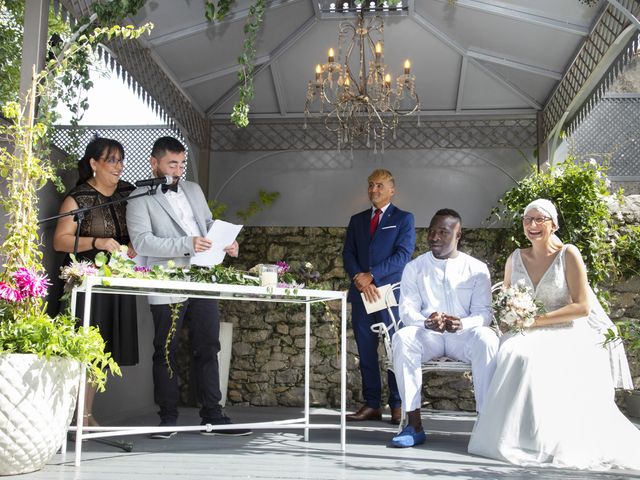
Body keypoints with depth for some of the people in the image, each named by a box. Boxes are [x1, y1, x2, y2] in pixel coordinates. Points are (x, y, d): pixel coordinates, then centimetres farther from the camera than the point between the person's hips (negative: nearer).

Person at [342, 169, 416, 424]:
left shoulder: (403, 219, 5)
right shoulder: (357, 220, 18)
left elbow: (403, 255, -7)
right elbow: (348, 254, 10)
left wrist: (371, 275, -14)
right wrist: (358, 278, -9)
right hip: (361, 293, 4)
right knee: (366, 351, 5)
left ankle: (398, 406, 4)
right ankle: (371, 405, 11)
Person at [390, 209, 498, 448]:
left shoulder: (477, 269, 5)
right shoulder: (414, 268, 7)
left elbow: (483, 312, -2)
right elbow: (407, 310, -1)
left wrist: (462, 324, -26)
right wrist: (426, 322, -25)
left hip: (464, 334, -1)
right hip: (427, 335, 1)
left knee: (486, 339, -34)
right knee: (402, 338, -32)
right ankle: (414, 425, -29)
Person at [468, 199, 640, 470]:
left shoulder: (568, 255, -1)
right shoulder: (515, 259, 12)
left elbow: (582, 307, -7)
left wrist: (539, 320, -15)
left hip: (565, 335, -3)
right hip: (527, 336, 4)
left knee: (538, 362, -36)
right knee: (513, 354, -32)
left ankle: (551, 441, -18)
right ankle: (515, 437, -17)